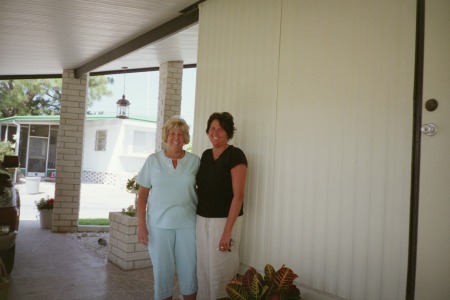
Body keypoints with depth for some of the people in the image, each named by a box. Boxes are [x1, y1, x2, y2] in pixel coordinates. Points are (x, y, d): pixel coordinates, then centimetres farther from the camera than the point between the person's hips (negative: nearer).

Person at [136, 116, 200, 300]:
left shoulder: (195, 161, 1)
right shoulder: (153, 160, 0)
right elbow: (142, 194, 2)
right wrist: (141, 224, -5)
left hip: (188, 224, 1)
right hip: (159, 224, 0)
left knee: (189, 270, 8)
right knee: (162, 270, 10)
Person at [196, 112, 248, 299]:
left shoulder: (235, 155, -12)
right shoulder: (205, 155, 9)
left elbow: (238, 196, -16)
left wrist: (227, 231, -19)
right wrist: (197, 219, 9)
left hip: (224, 220, -6)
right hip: (202, 220, 7)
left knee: (221, 270, 4)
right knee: (203, 268, 15)